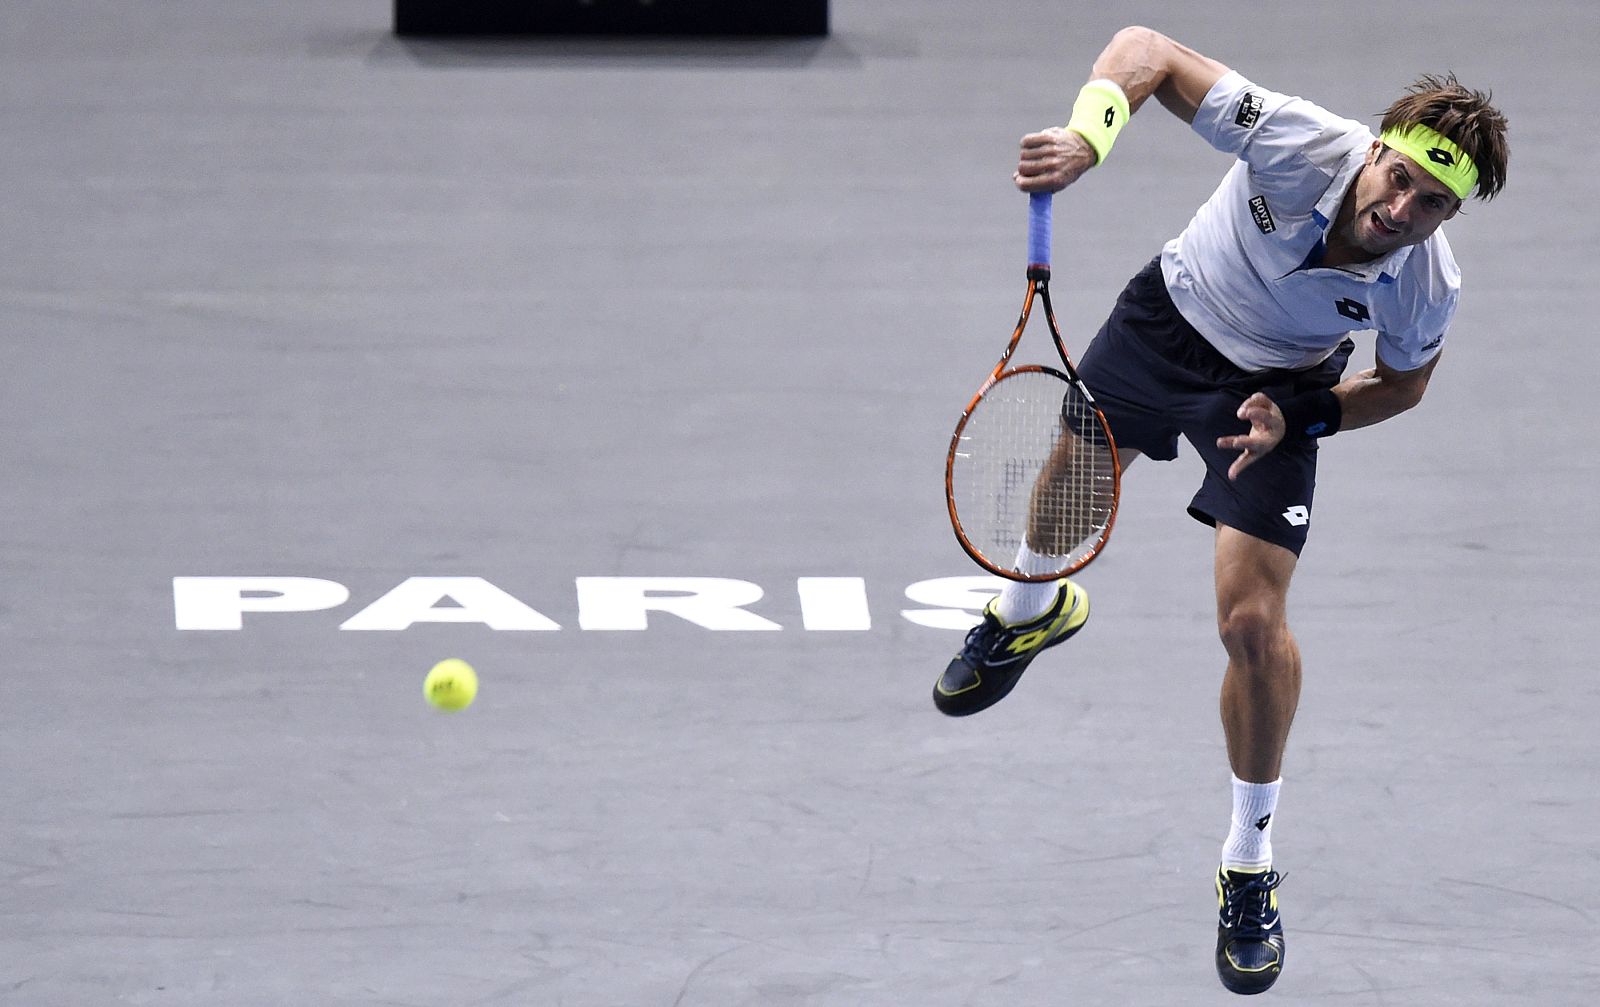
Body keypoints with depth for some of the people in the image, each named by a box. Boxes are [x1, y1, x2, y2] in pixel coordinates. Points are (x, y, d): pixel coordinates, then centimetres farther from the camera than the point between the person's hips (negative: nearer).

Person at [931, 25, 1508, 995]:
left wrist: (1298, 417, -22)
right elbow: (1147, 50, -33)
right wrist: (1087, 133, -50)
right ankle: (1031, 609, 66)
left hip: (1277, 385, -2)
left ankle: (1250, 864, 10)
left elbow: (1403, 383, -7)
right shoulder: (1296, 140, -39)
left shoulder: (1426, 287, -32)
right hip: (1175, 309, 2)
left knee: (1253, 619, -10)